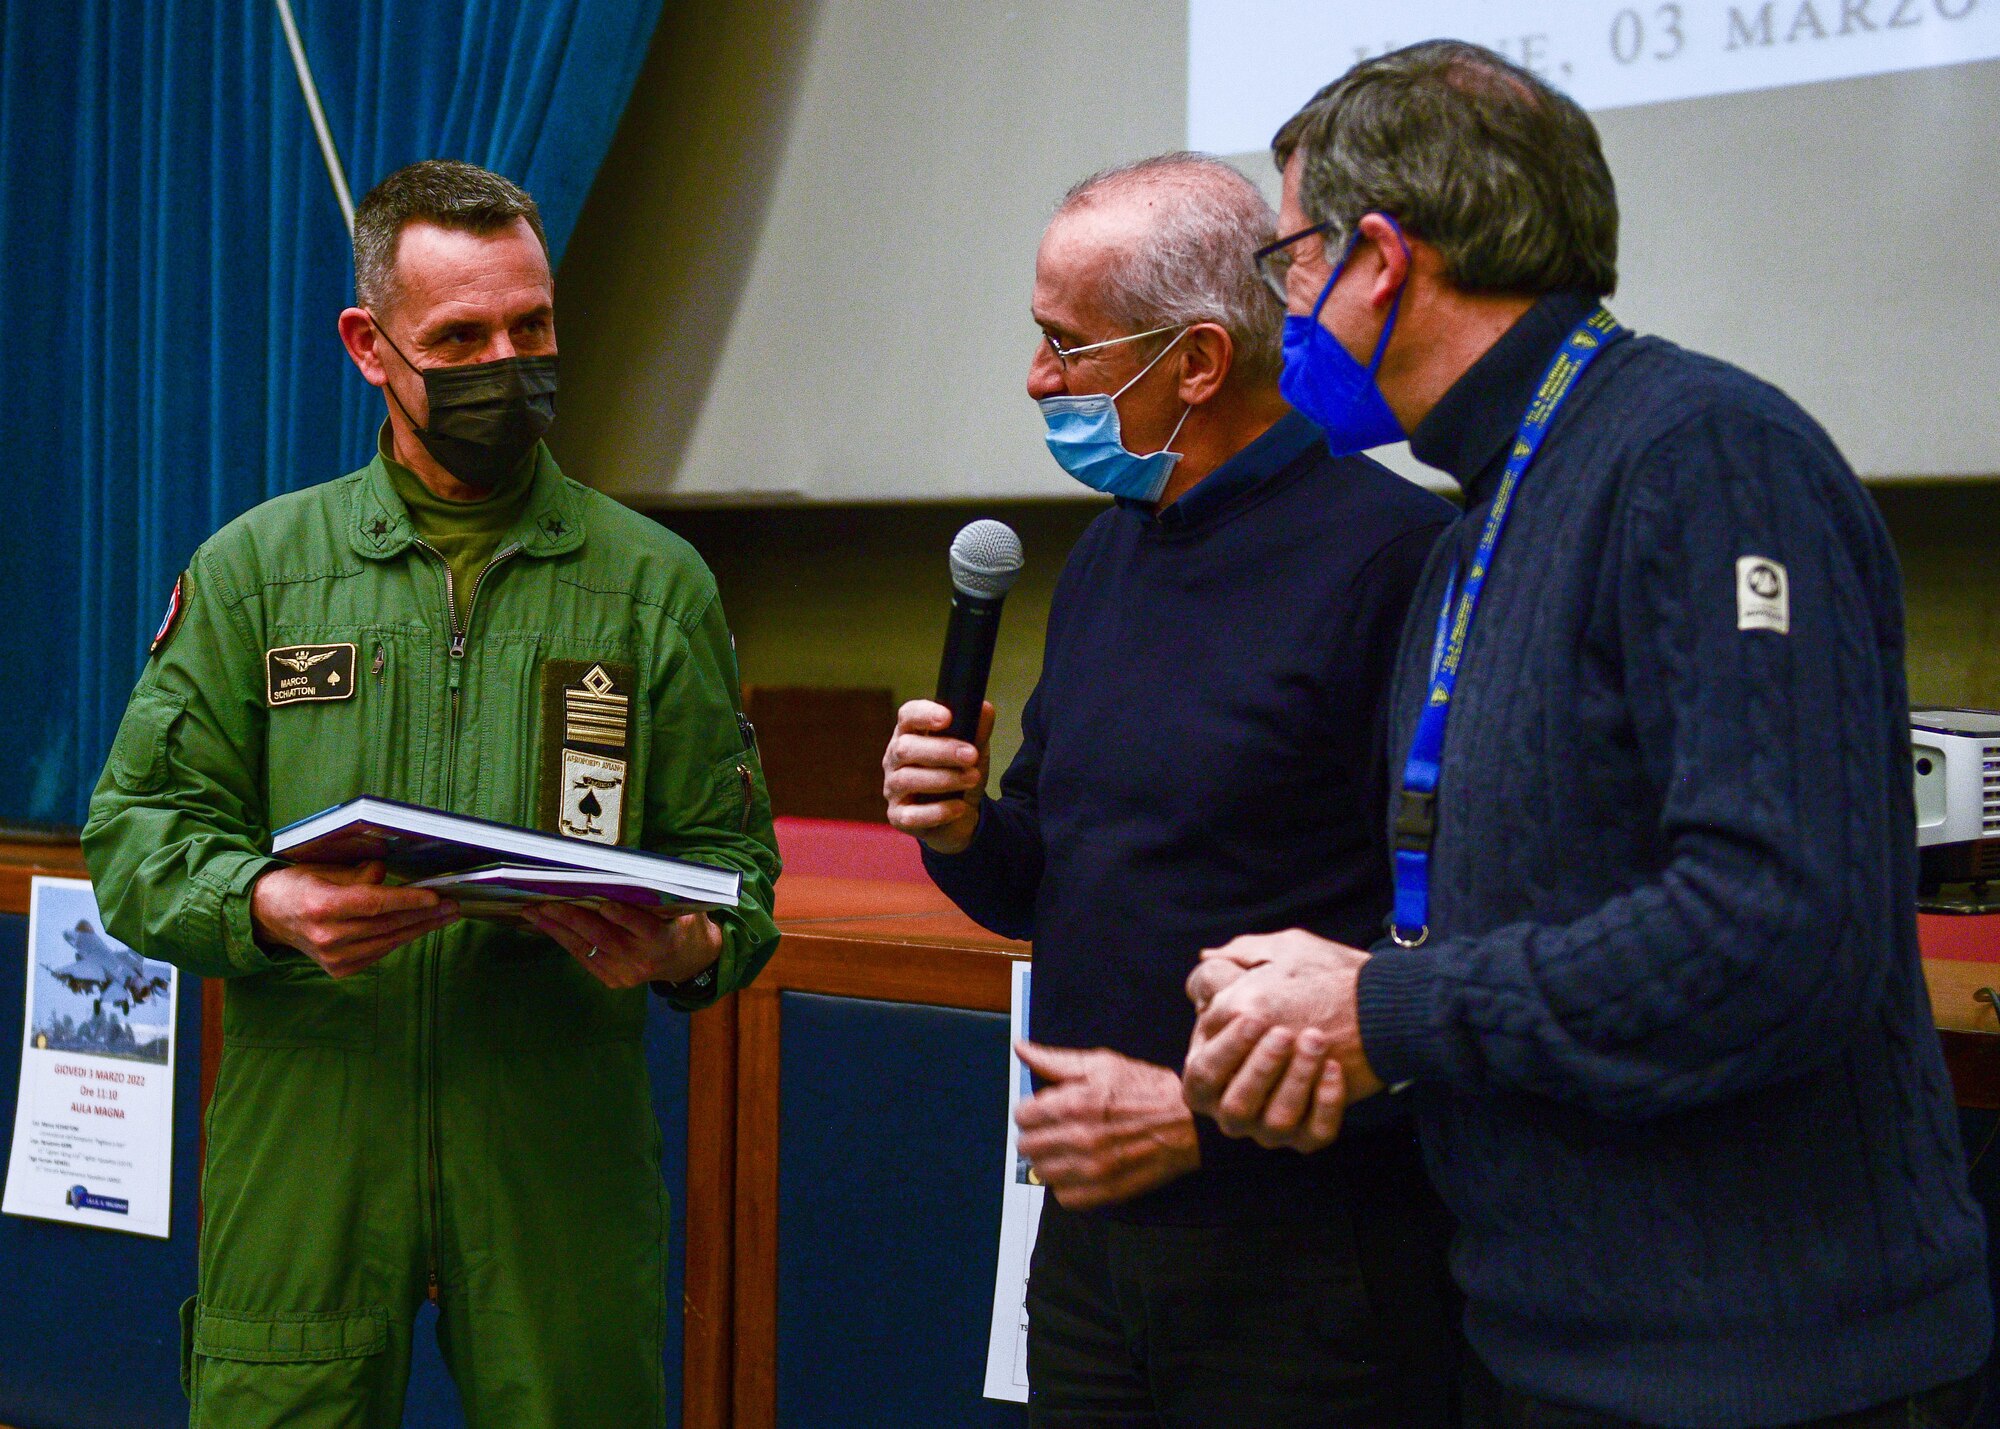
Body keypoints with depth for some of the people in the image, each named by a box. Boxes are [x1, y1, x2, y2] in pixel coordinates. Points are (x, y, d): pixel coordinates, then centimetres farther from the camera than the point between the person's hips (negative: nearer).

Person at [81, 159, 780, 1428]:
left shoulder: (656, 584, 10)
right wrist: (265, 907, -15)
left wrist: (691, 948, -14)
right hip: (301, 1165, 0)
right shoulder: (253, 569, 10)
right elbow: (141, 831, 6)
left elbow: (728, 849, 8)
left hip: (566, 1165, 0)